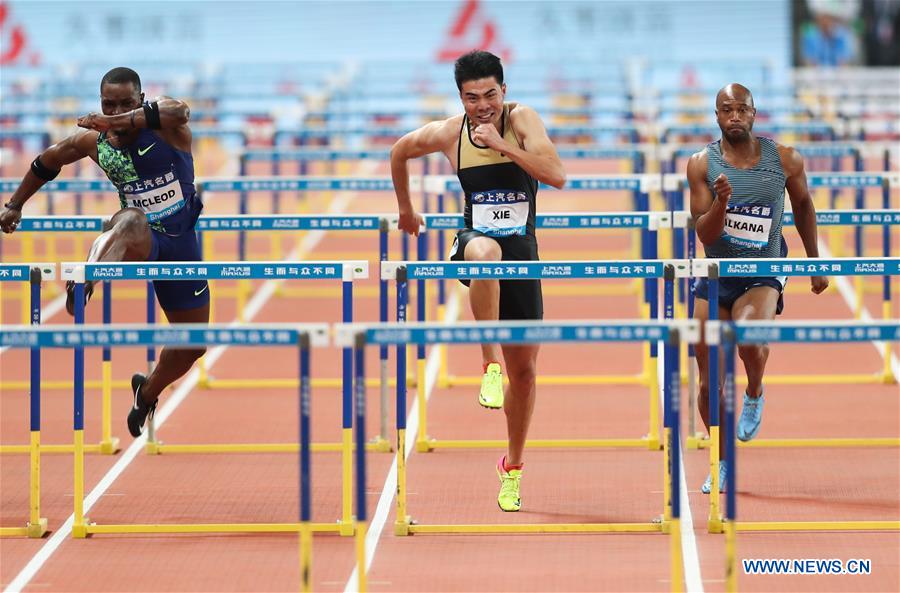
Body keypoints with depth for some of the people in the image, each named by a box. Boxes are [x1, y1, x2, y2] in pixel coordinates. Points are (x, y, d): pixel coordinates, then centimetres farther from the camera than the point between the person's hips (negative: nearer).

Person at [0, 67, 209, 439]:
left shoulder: (165, 124, -15)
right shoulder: (93, 142, -6)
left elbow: (179, 110, -42)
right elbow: (47, 162, 13)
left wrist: (120, 122, -55)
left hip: (181, 242, 2)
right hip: (141, 240, -2)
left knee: (193, 345, 11)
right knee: (131, 220, -43)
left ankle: (148, 392, 40)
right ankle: (83, 284, -71)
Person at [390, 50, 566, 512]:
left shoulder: (521, 120, -9)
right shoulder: (448, 134, -5)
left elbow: (557, 176, -21)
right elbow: (400, 152, 16)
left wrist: (502, 145, -27)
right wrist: (406, 210, 24)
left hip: (522, 250, 1)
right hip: (476, 242, -1)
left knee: (525, 369, 5)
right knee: (485, 251, -42)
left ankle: (512, 467, 24)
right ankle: (490, 365, -33)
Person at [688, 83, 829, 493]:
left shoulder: (785, 160, -6)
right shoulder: (702, 164, -7)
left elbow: (803, 202, 13)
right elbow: (705, 235, -9)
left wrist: (815, 262, 15)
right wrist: (720, 202, -29)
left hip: (764, 275, -2)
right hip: (715, 277, 2)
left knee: (748, 336, -33)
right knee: (710, 382, 2)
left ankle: (755, 395, 1)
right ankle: (722, 463, 22)